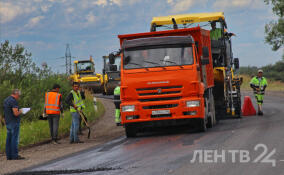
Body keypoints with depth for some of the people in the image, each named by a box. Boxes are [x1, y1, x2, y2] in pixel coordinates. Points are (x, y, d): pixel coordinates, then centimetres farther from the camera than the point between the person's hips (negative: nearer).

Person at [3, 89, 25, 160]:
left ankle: (9, 155, 9)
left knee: (9, 139, 8)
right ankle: (15, 155, -7)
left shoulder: (6, 100, 13)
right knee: (15, 139, -6)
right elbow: (16, 113, -22)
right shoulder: (14, 101, -16)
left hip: (8, 122, 9)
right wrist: (20, 111, -3)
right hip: (14, 122, -9)